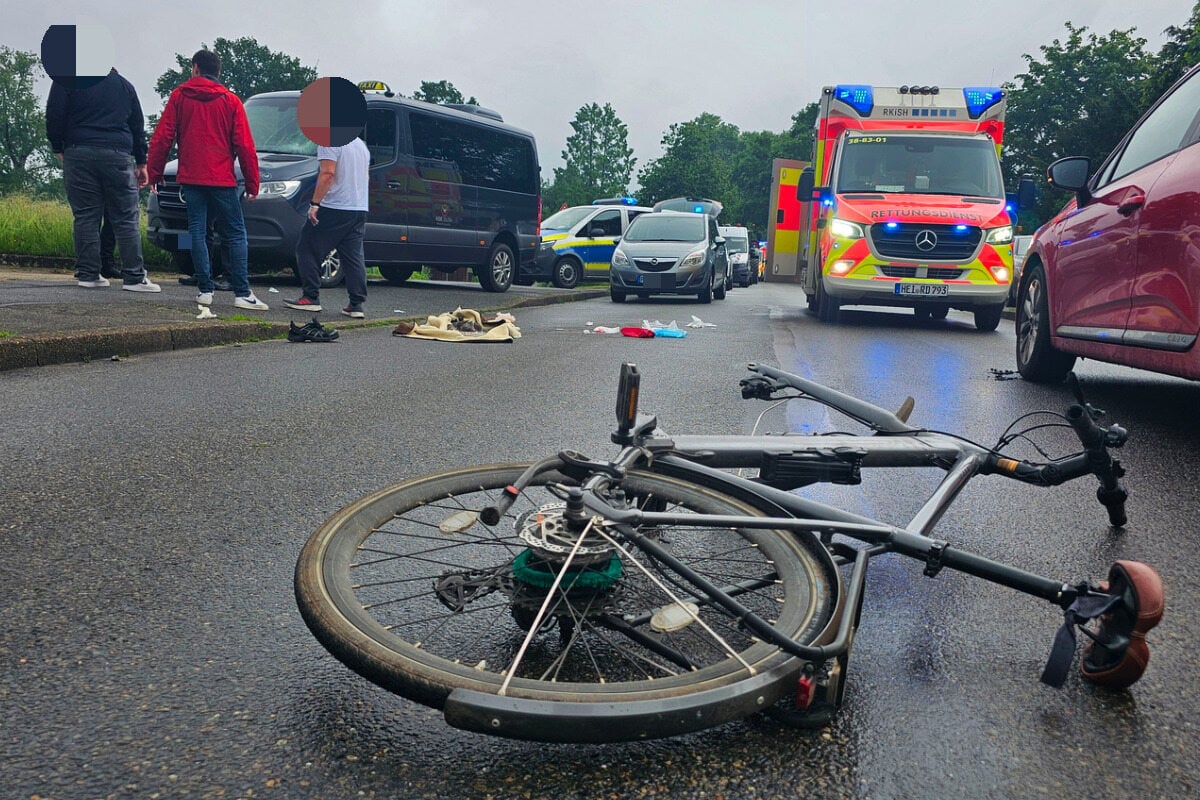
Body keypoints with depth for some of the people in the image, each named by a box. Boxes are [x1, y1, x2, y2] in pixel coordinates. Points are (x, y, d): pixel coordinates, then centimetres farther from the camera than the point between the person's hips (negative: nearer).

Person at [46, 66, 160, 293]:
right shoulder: (125, 85, 15)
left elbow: (54, 116, 1)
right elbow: (138, 125, 17)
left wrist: (58, 149, 15)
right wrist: (141, 162, 21)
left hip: (79, 154, 0)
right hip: (117, 155, 0)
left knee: (85, 217, 3)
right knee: (126, 218, -1)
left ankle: (88, 274, 1)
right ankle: (134, 276, -7)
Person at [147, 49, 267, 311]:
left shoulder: (179, 96, 6)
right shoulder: (230, 101, 3)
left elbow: (162, 138, 3)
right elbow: (244, 145, -1)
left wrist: (154, 172, 11)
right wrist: (252, 183, 4)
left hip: (190, 178, 1)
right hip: (223, 180, -1)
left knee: (197, 233, 7)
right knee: (236, 235, 1)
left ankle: (205, 290, 3)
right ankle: (242, 294, -7)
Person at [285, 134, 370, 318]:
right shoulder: (361, 144, 18)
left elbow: (328, 173, -18)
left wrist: (315, 203, -17)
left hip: (334, 208, -8)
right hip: (359, 210, 8)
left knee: (307, 249, 4)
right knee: (353, 256, 6)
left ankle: (311, 297, 2)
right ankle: (357, 304, 1)